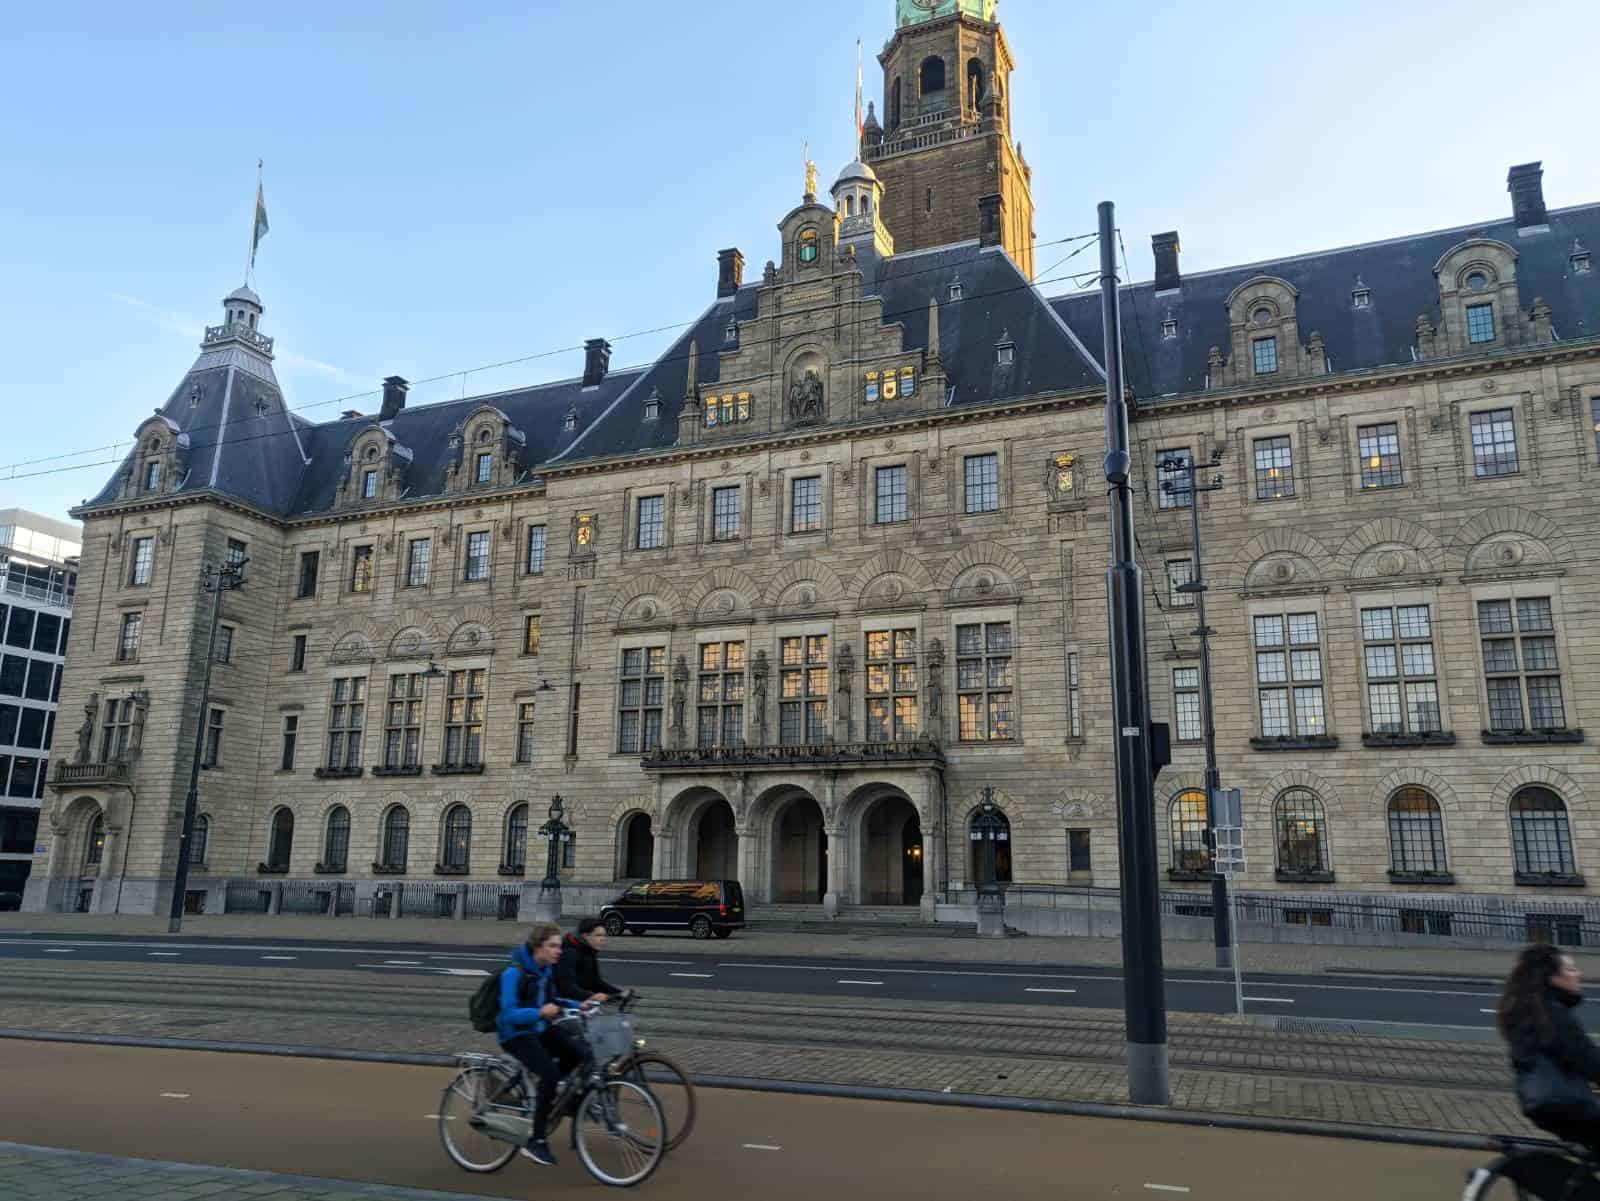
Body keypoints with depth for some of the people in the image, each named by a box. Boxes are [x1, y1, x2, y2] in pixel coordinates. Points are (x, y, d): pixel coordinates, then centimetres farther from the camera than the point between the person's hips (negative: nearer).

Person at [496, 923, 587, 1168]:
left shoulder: (547, 970, 2)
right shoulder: (514, 973, -21)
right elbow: (509, 1015, -24)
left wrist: (579, 1005, 1)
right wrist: (540, 1012, -36)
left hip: (540, 1029, 7)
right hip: (516, 1034, -7)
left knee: (580, 1054, -15)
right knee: (550, 1073, -27)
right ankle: (536, 1141, -14)